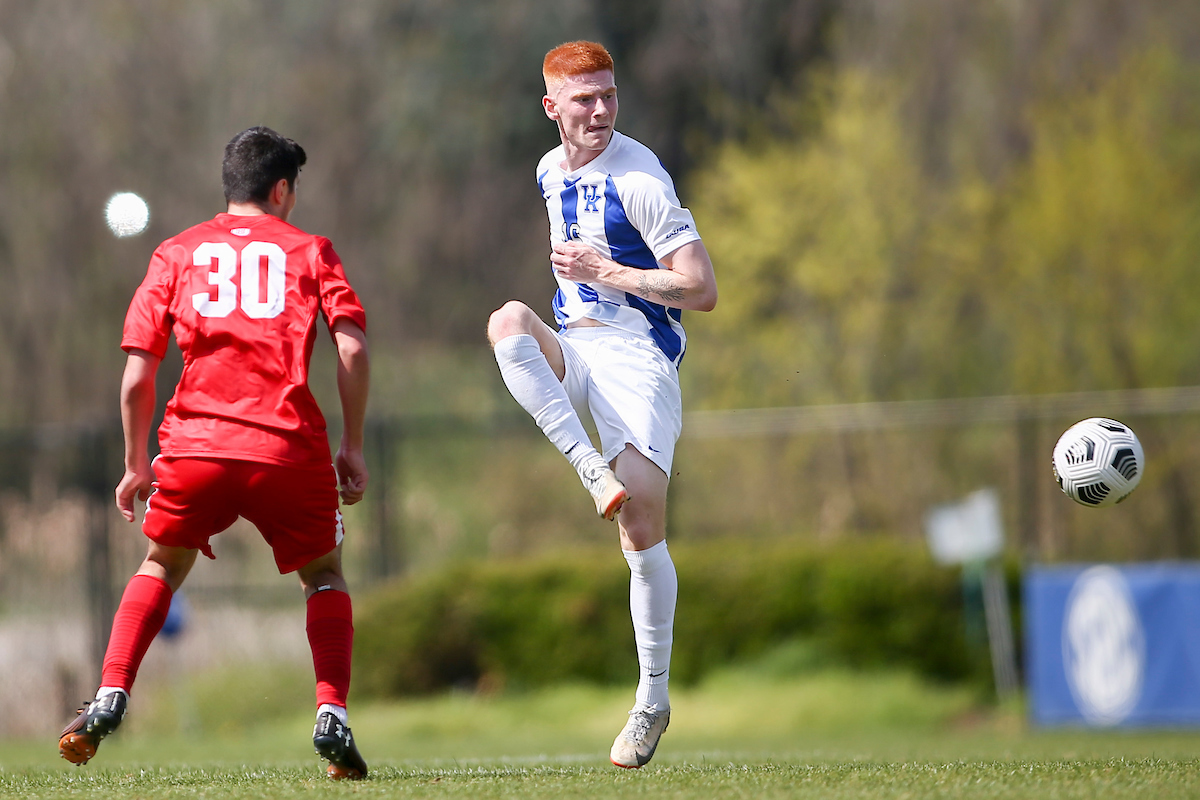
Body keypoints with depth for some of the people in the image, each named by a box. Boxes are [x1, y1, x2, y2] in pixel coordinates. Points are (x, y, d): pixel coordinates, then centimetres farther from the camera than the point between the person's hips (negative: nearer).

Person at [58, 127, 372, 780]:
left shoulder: (176, 253, 16)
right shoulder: (309, 250, 14)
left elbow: (135, 376, 10)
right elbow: (352, 349, -1)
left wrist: (135, 465, 19)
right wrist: (352, 446, 6)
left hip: (196, 445, 1)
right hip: (291, 449, -1)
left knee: (161, 567, 24)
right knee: (323, 575, 21)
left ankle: (110, 699, 7)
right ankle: (332, 719, 4)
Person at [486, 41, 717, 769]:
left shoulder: (639, 181, -12)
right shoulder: (551, 171, 11)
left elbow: (702, 290, -15)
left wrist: (605, 273, -17)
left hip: (638, 356, -6)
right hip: (572, 350, 6)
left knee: (643, 529, -10)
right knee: (508, 321, -28)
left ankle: (653, 700, 4)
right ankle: (593, 470, -34)